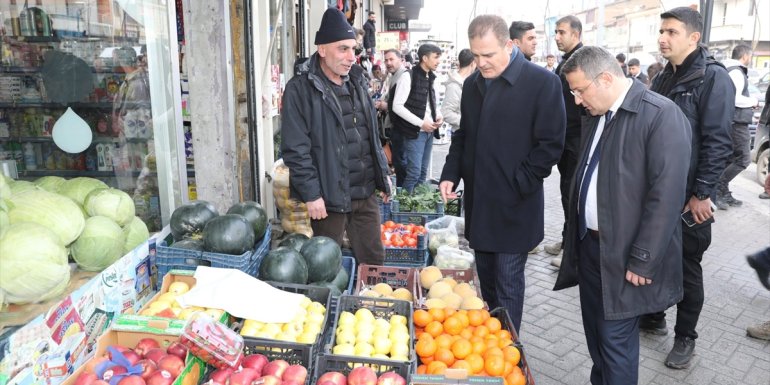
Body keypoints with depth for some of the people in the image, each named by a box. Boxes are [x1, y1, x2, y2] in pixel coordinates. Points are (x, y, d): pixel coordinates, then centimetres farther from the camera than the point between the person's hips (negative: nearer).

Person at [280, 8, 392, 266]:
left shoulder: (357, 82, 11)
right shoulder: (300, 89, -11)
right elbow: (296, 150, -14)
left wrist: (383, 174, 15)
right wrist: (311, 194, -16)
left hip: (366, 193, 6)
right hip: (329, 197, -6)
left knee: (374, 260, 15)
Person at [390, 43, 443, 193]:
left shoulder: (432, 78, 12)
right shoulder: (408, 76, -11)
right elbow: (397, 106, -15)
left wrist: (439, 116, -1)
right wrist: (420, 123, -17)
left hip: (429, 131, 7)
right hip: (415, 131, -7)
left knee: (423, 171, 12)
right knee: (414, 171, -7)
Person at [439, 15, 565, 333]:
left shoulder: (542, 82, -10)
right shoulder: (472, 84, 9)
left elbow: (551, 145, -10)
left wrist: (516, 185, -13)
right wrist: (450, 174, 4)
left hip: (514, 207, -5)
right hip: (478, 202, 6)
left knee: (507, 285, 2)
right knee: (486, 280, 17)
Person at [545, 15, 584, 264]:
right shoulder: (564, 63, 15)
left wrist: (584, 138, -21)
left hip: (578, 139, -9)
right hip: (565, 138, 9)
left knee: (574, 193, -3)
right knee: (567, 190, 15)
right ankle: (568, 240, 27)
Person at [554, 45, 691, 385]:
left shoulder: (661, 115, -16)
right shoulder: (597, 115, 9)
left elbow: (666, 196, -19)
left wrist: (642, 261, -18)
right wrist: (577, 238, 11)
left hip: (624, 256, -7)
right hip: (589, 245, 7)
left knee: (615, 340, 3)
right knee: (595, 333, 19)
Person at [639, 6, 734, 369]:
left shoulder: (713, 78, -11)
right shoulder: (663, 77, 10)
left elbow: (717, 142, -16)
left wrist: (701, 194, -18)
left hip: (689, 197, -6)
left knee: (686, 266, 6)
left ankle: (685, 337, 23)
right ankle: (653, 317, 34)